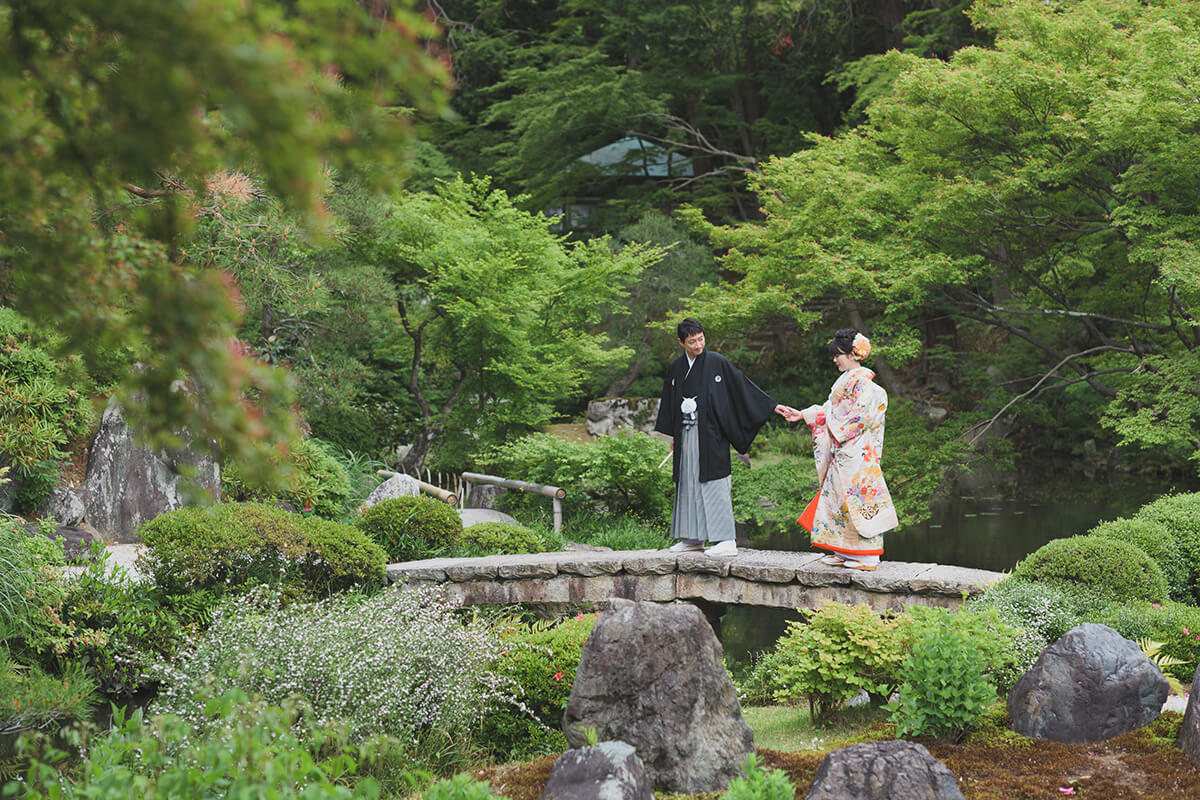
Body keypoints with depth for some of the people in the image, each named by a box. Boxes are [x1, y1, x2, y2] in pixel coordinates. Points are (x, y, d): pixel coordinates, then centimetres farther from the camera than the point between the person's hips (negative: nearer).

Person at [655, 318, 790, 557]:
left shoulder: (717, 362, -5)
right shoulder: (676, 368, 9)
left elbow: (743, 386, -2)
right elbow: (669, 401, 16)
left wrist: (771, 406, -5)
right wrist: (672, 436, 16)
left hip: (710, 434, -5)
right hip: (686, 435, 5)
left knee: (713, 483, -8)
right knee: (688, 483, 9)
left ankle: (727, 540, -7)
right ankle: (693, 537, 18)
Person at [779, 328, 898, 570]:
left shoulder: (863, 383, -13)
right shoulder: (845, 381, 16)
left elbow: (859, 418, -19)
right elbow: (829, 409, 22)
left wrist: (836, 430, -10)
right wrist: (803, 415, 19)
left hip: (856, 455, -10)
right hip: (841, 452, 10)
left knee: (857, 497, -8)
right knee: (836, 496, 9)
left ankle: (868, 556, -6)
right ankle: (844, 551, 13)